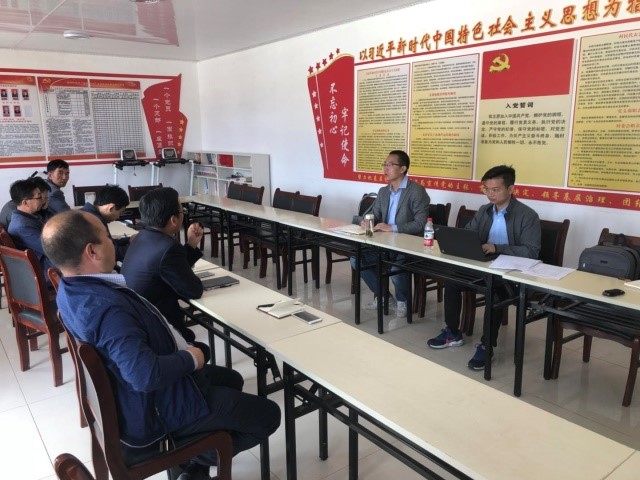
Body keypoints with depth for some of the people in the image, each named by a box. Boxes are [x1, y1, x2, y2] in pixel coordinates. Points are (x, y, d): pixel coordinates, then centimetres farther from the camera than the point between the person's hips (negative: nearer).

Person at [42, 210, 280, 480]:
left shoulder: (71, 289, -4)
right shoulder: (105, 307, -36)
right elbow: (146, 375, -42)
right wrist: (190, 359, -22)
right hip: (156, 408, -10)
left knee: (231, 380, 27)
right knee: (268, 415, 0)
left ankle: (198, 453, 26)